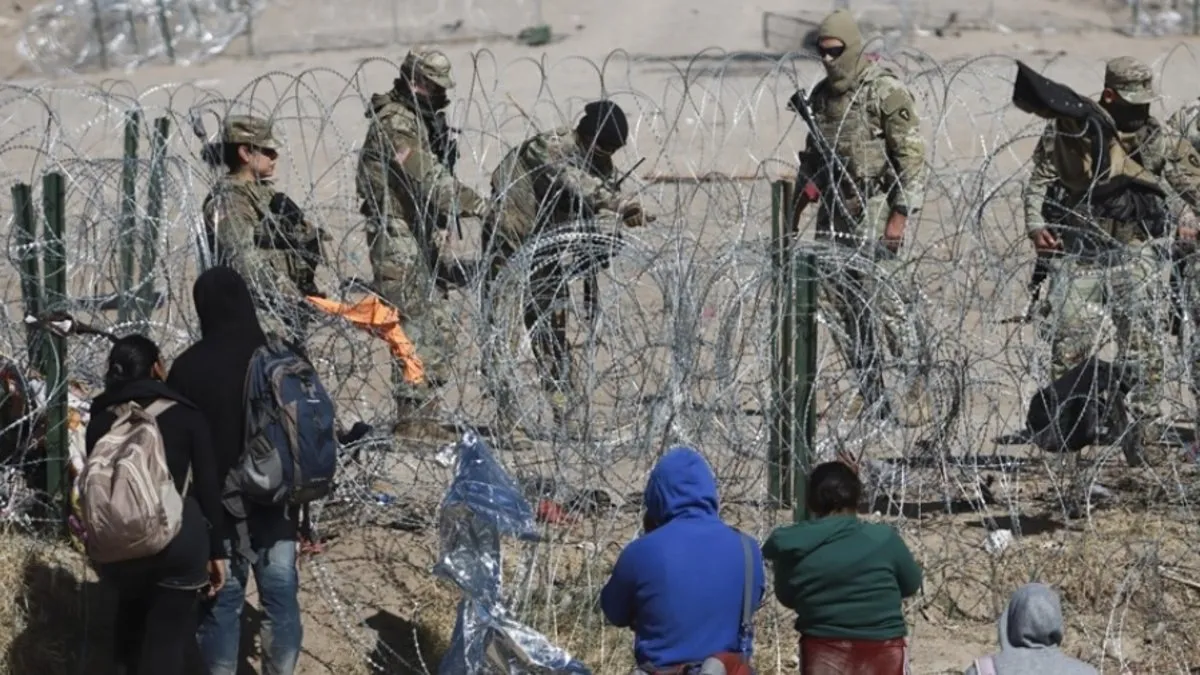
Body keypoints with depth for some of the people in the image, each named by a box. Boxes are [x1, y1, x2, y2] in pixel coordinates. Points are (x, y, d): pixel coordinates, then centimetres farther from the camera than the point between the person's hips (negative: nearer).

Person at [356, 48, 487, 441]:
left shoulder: (418, 121, 18)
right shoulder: (395, 123, -15)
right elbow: (429, 180, -23)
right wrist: (477, 207, -24)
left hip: (420, 242, 10)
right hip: (398, 242, -10)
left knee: (440, 331, 12)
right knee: (416, 331, -9)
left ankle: (424, 418, 17)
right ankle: (412, 420, -5)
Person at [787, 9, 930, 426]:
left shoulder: (885, 91, -9)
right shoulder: (822, 95, 13)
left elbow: (911, 156, -12)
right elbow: (812, 158, 24)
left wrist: (900, 216, -17)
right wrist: (795, 211, 21)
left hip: (874, 212, -7)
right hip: (833, 214, 7)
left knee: (881, 301, -12)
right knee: (844, 304, 6)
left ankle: (915, 395, -8)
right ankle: (871, 399, 11)